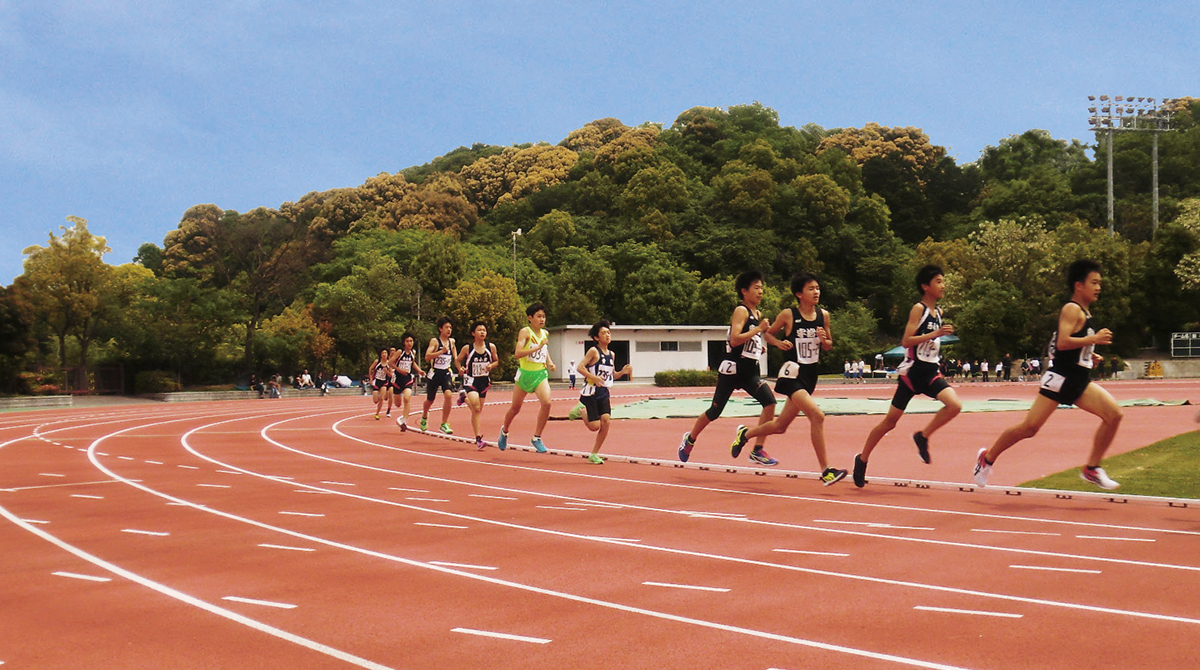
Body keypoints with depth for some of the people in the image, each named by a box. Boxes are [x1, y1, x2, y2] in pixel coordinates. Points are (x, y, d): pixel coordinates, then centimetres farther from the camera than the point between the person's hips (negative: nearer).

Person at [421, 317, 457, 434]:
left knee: (449, 395, -23)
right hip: (435, 373, -3)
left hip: (446, 373, 3)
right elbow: (427, 356, -22)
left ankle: (444, 424, -16)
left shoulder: (452, 341, 6)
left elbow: (455, 358, 21)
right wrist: (442, 351, -30)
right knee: (430, 399, 13)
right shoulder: (434, 341, -10)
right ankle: (424, 418, 45)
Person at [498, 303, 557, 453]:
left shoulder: (545, 333, 6)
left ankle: (536, 438, -6)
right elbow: (518, 353, -25)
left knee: (546, 403, -20)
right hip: (525, 373, -3)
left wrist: (550, 362, 11)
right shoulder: (525, 332, -12)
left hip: (541, 374, 3)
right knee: (515, 408, 11)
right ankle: (504, 431, 41)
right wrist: (538, 347, -30)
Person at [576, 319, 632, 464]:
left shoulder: (611, 354, 12)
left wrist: (623, 371, 3)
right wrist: (594, 377, -27)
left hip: (604, 394, 6)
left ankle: (594, 454, 2)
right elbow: (580, 367, -15)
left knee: (606, 420, -11)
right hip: (590, 394, -6)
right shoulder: (594, 351, -9)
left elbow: (613, 375, 22)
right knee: (595, 426, -8)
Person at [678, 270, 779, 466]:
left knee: (769, 401, -14)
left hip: (750, 371, 7)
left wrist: (760, 346, 9)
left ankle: (757, 450, -11)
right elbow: (734, 339, -23)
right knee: (715, 411, 4)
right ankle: (690, 439, 30)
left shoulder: (758, 314, 13)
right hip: (733, 369, -7)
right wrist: (759, 329, -20)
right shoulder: (741, 311, -11)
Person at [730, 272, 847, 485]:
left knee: (780, 426, 16)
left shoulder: (823, 315, 4)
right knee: (817, 415, -25)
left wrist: (824, 340, -7)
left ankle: (745, 434, 44)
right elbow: (767, 334, 5)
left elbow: (828, 346, 15)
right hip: (792, 375, -6)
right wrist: (780, 343, -14)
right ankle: (826, 471, -20)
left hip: (810, 376, 6)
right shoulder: (788, 315, -9)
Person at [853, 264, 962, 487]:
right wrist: (935, 334, -25)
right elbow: (906, 341, -20)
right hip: (912, 371, -6)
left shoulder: (938, 312, 11)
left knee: (954, 405, -19)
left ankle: (922, 436, 1)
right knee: (890, 420, 2)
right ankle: (862, 459, 18)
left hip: (931, 372, 6)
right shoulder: (918, 309, -11)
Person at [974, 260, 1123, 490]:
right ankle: (987, 458, 11)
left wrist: (1089, 354, 15)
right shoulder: (1072, 309, -11)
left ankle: (1091, 469, 1)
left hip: (1080, 381, 9)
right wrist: (1094, 339, -21)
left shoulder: (1084, 313, 17)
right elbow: (1062, 342, -25)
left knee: (1114, 414, -7)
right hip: (1060, 378, -9)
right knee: (1030, 426, -8)